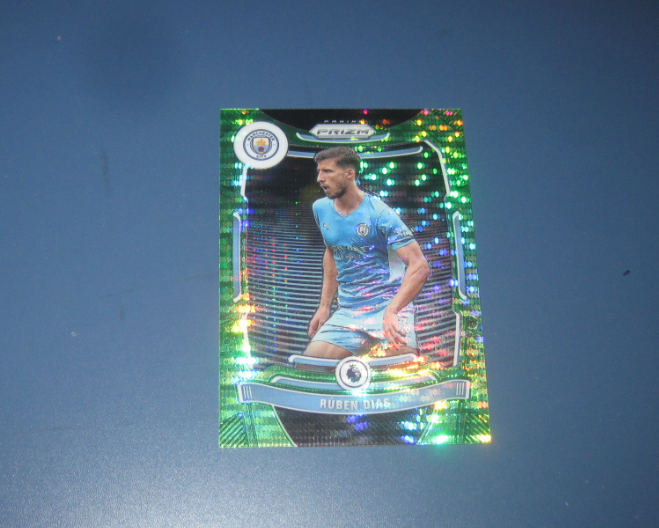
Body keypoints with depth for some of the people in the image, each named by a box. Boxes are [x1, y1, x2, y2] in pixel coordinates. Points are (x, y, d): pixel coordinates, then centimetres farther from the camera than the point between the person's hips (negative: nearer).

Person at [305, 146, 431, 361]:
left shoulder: (379, 214, -11)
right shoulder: (321, 209, 8)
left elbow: (420, 266, -17)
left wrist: (391, 311, -29)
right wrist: (324, 307, 17)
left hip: (387, 307, -5)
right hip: (347, 314, 5)